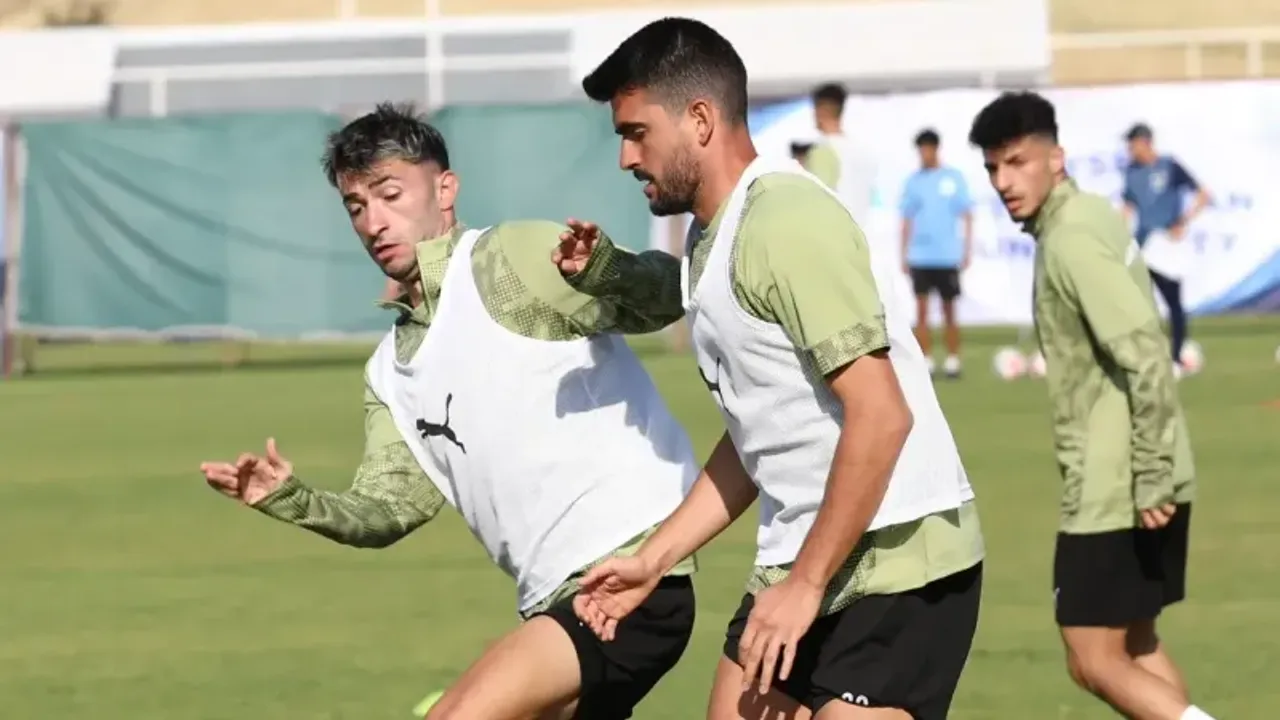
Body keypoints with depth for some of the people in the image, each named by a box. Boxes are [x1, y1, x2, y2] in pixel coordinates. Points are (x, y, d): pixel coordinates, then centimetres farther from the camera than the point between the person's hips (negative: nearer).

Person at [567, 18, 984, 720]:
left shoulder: (786, 221, -16)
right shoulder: (711, 242, 13)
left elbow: (880, 416, -22)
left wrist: (805, 584, -20)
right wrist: (652, 560, 18)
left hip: (897, 563, -10)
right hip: (800, 564, 10)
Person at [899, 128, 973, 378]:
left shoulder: (954, 178, 1)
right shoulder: (913, 181, 7)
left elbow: (967, 217, 3)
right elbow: (907, 220, 10)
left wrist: (967, 249, -3)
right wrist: (904, 254, 7)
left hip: (947, 255, -2)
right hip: (920, 256, 2)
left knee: (949, 310, 4)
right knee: (921, 310, -1)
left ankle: (953, 360, 10)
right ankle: (926, 360, 3)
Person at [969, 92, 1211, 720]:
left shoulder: (1071, 239, -18)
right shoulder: (1089, 218, 11)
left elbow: (1146, 354, -25)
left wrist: (1150, 478, -23)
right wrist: (1152, 475, 20)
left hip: (1115, 493, -10)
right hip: (1130, 485, 10)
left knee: (1096, 663, -4)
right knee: (1134, 647, 19)